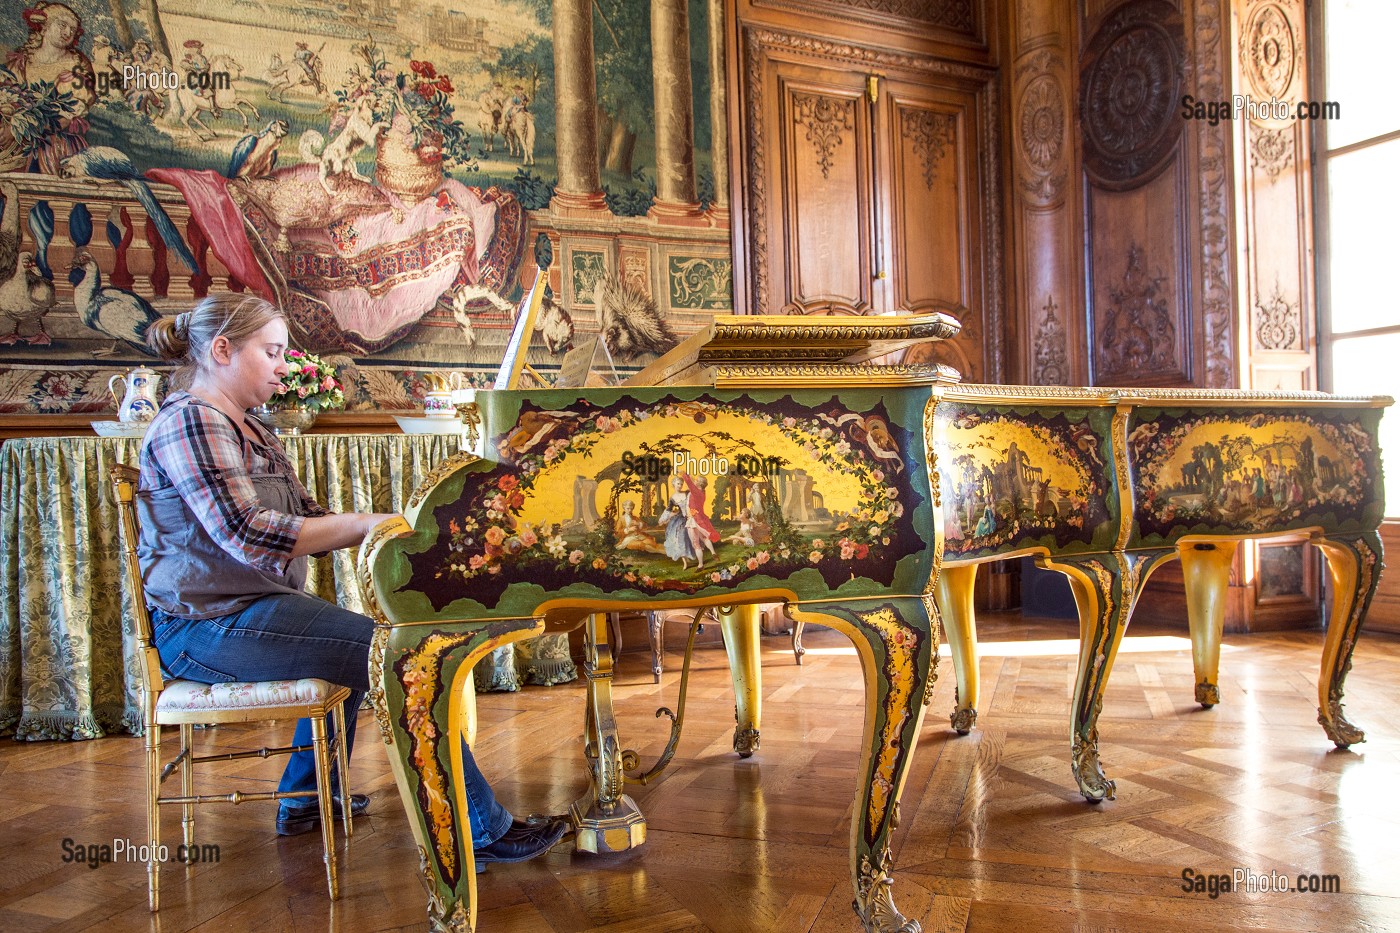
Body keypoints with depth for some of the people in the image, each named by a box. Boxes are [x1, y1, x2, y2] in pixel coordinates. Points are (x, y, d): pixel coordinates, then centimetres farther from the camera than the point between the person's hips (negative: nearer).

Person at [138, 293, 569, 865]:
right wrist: (364, 524, -22)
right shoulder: (190, 420, -13)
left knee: (359, 643, 33)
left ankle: (304, 800, 41)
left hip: (240, 609, 11)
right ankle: (482, 831, -12)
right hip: (211, 626, -11)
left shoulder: (245, 429, 19)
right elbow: (248, 534, -25)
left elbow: (308, 523, 13)